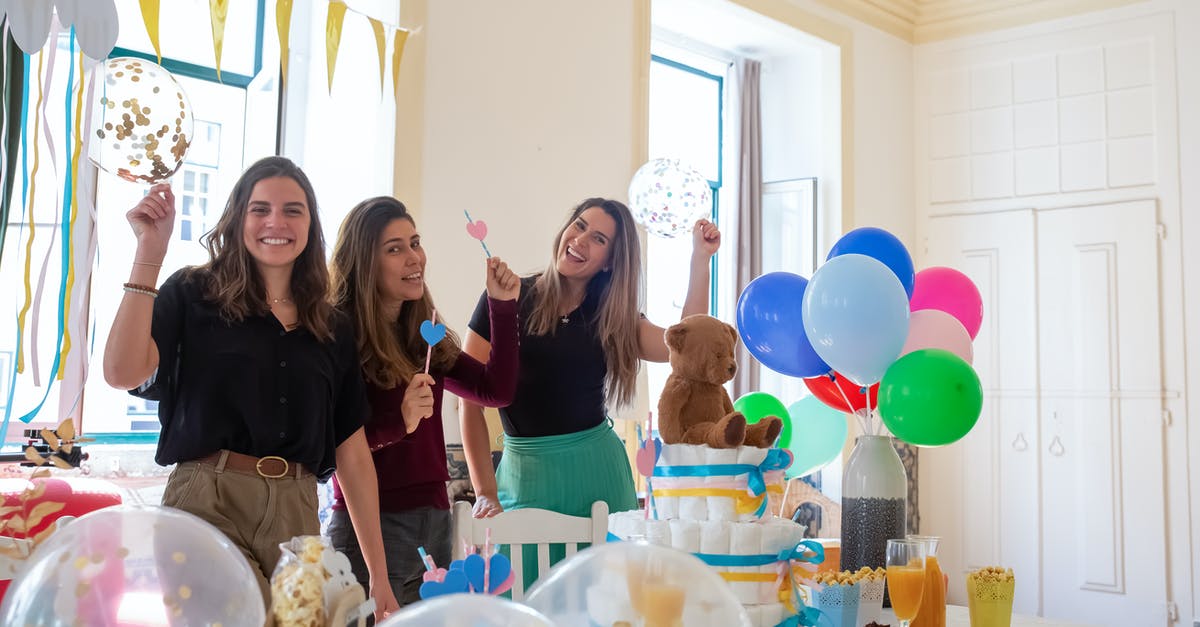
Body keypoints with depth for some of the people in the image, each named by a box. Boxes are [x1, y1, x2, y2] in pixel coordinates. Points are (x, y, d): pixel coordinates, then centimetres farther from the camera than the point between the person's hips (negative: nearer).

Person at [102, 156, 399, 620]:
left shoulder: (334, 330, 13)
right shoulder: (193, 295, 3)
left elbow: (353, 452, 12)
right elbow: (123, 373, -14)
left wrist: (379, 575, 9)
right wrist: (149, 252, -13)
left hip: (298, 513, 4)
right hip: (209, 506, -4)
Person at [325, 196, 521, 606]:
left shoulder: (425, 337, 11)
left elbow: (498, 391, 8)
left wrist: (503, 307, 3)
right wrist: (398, 421, -27)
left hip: (434, 521, 7)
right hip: (370, 525, -6)